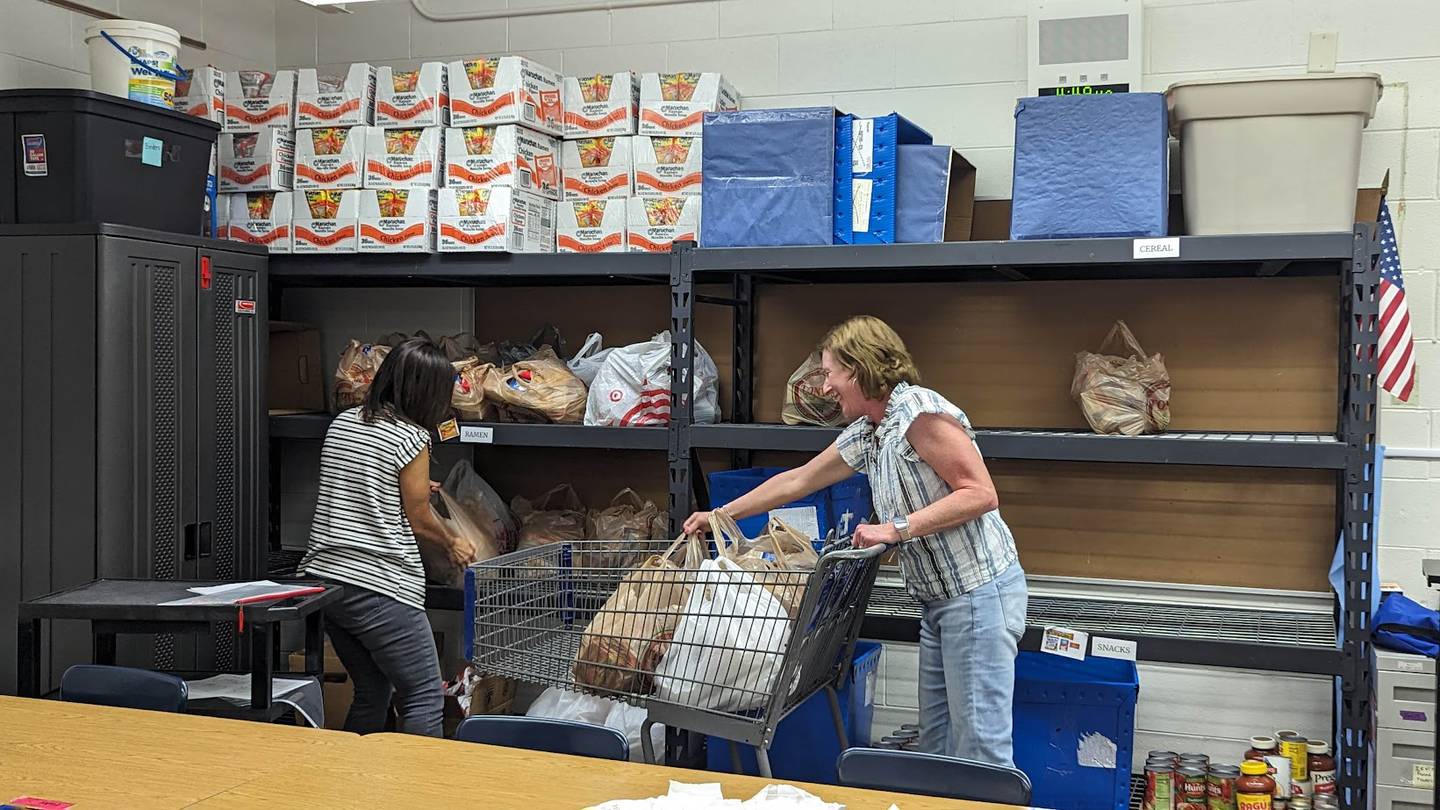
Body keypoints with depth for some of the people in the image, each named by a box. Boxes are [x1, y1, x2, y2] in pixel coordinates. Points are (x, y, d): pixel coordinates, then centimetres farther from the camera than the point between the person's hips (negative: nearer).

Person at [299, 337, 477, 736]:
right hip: (379, 589, -8)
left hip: (322, 575, 8)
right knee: (425, 699, 1)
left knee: (372, 694, 20)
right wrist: (453, 545, 17)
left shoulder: (341, 423, 10)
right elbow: (418, 521, -2)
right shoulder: (411, 438, -10)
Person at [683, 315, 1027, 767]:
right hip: (941, 598, 9)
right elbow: (797, 481, 23)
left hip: (979, 591, -9)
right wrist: (718, 516, 26)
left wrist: (896, 529, -21)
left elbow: (981, 494, -19)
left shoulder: (919, 409, -15)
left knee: (980, 748, -6)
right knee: (937, 744, 13)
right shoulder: (865, 434, 13)